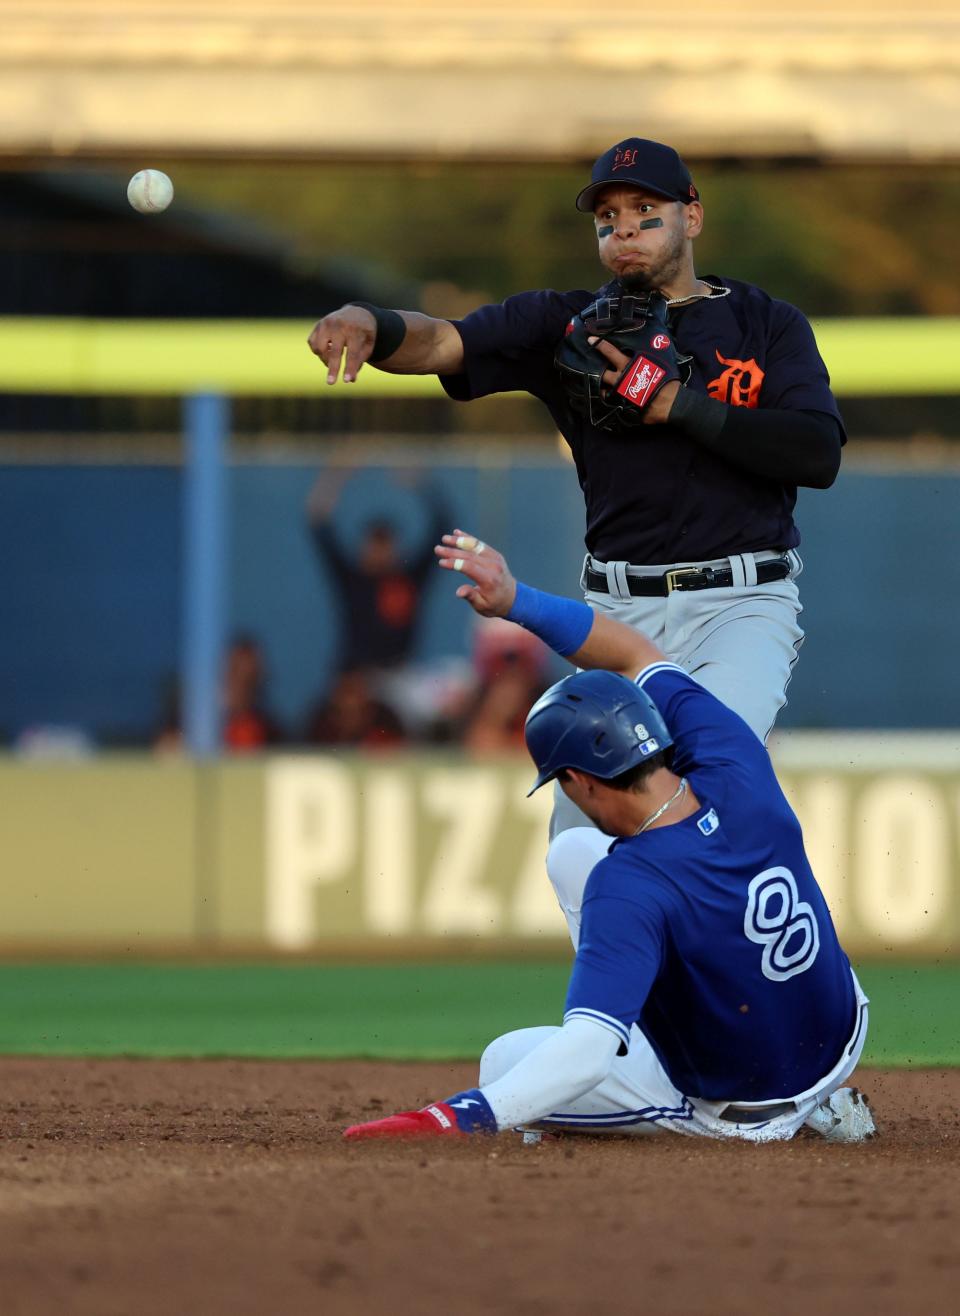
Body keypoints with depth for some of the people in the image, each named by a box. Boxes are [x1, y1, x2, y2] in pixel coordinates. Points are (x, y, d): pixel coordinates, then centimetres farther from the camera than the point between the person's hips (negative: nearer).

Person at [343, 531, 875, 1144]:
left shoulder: (629, 889, -35)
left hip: (739, 1110, -7)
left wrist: (452, 1118, -48)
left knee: (506, 1062, 7)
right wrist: (516, 600, -10)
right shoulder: (738, 773, -17)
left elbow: (587, 1049, -42)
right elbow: (635, 655, -3)